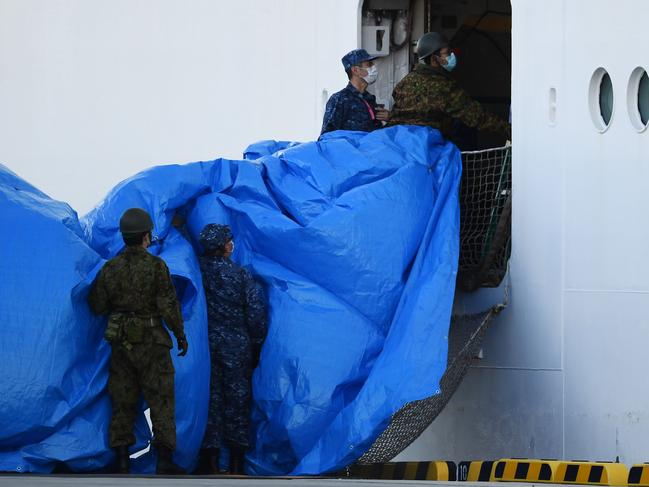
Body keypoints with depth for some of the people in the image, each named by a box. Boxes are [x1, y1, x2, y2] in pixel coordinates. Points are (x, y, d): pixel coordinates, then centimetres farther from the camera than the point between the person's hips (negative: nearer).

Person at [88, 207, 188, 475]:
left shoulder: (110, 268, -1)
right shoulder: (156, 266, -13)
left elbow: (96, 305, 3)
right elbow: (169, 305, -13)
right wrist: (180, 334, -2)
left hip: (120, 341, 4)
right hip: (151, 341, -4)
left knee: (122, 401, 10)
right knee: (161, 398, 4)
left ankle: (122, 460, 7)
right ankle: (164, 460, 0)